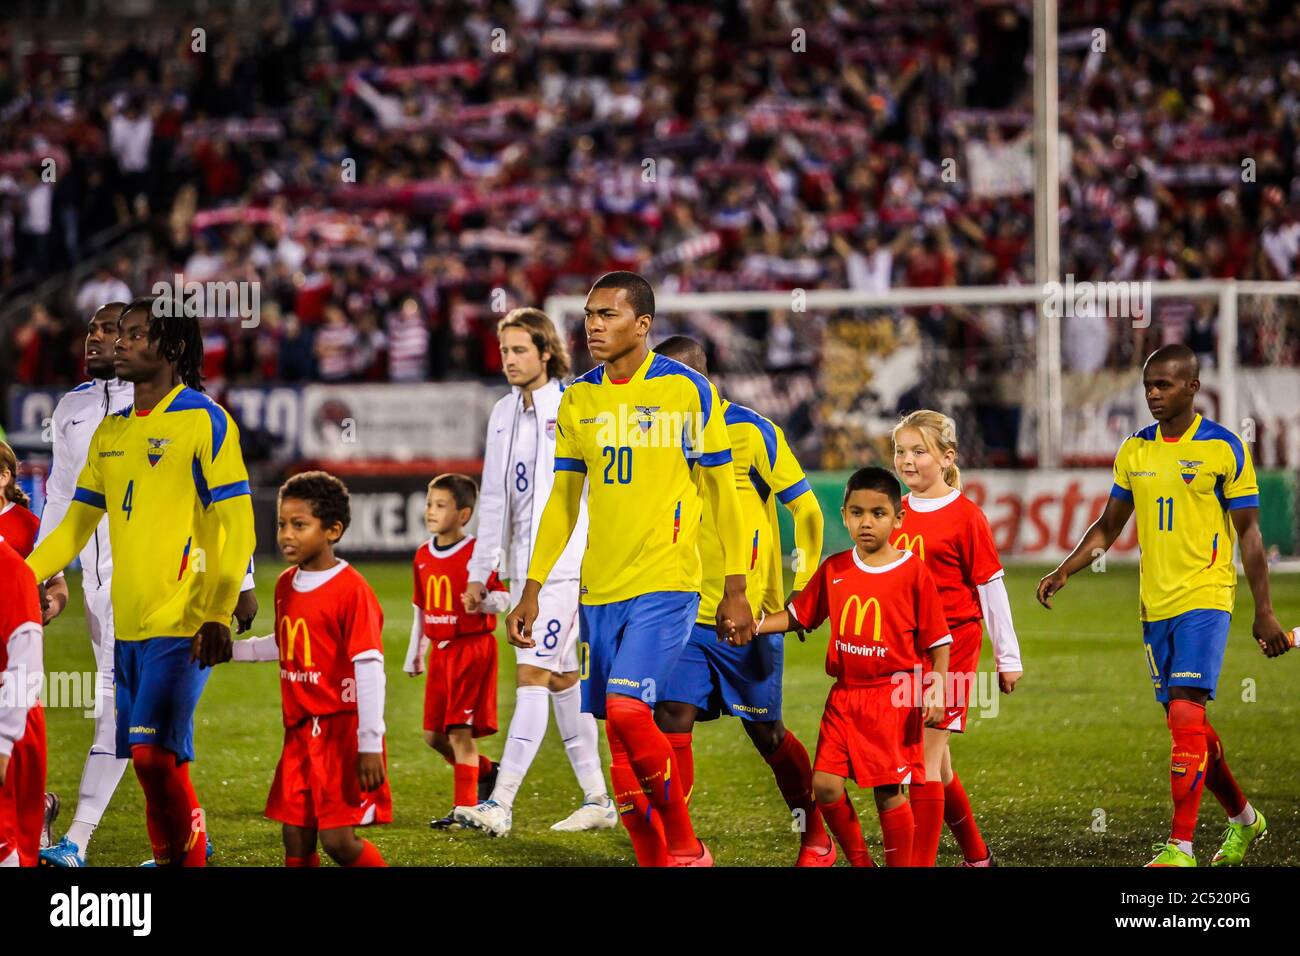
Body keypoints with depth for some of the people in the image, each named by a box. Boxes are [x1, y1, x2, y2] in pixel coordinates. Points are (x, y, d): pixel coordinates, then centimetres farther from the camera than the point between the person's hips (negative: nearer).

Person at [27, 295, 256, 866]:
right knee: (150, 757, 9)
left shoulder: (204, 421, -5)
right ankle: (173, 856, 19)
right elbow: (76, 525, 20)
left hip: (182, 625, -7)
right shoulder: (109, 432, 15)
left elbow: (235, 528, -10)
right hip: (127, 624, 7)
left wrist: (216, 615, -19)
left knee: (153, 751, -16)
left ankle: (185, 853, -2)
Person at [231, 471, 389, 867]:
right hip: (300, 730, 7)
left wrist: (370, 744, -19)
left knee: (338, 839, -12)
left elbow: (369, 669, -17)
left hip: (342, 730, -7)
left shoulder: (352, 589, -15)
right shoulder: (286, 585, 9)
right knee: (296, 841, 5)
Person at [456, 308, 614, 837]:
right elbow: (494, 499, 19)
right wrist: (479, 573, 18)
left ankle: (500, 805, -17)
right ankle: (598, 800, 18)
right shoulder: (503, 414, 13)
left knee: (531, 676, -12)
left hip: (564, 566, -8)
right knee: (562, 679, 11)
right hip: (523, 565, 8)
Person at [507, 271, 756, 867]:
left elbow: (721, 490, -1)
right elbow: (562, 501, 16)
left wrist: (735, 589, -3)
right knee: (617, 736, 3)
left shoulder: (687, 389, -4)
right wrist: (532, 589, 12)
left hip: (665, 583, -5)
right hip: (599, 588, 5)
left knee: (626, 707, -21)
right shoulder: (578, 399, 10)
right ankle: (656, 859, 14)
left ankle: (685, 848, -6)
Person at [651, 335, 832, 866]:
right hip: (686, 614, 4)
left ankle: (816, 837, 27)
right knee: (671, 717, -11)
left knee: (766, 732, 7)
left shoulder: (750, 431, -8)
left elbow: (806, 510, -4)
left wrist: (800, 591, -8)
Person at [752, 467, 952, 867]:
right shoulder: (834, 570, 6)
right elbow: (797, 616, 15)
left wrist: (936, 690, -12)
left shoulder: (913, 572, -6)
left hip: (893, 697, -4)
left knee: (888, 792, -5)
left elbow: (937, 639, -2)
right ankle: (860, 862, 16)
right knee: (825, 785, -3)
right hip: (844, 695, 4)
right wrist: (753, 624, -1)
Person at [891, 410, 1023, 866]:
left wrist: (1008, 657, -3)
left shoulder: (964, 515, -7)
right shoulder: (896, 514, 10)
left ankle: (921, 862, -11)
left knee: (925, 756, -12)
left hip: (951, 645, -6)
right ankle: (977, 856, 28)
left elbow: (991, 587, -5)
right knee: (936, 761, 12)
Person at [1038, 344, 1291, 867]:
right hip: (1155, 604, 6)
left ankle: (1180, 848, -17)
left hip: (1205, 599, -6)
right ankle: (1242, 818, 32)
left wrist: (1264, 612, -6)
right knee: (1186, 724, 12)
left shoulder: (1225, 448, -6)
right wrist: (1063, 572, 2)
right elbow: (1108, 526, 17)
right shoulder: (1133, 450, 9)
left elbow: (1249, 534, -3)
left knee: (1186, 716, -17)